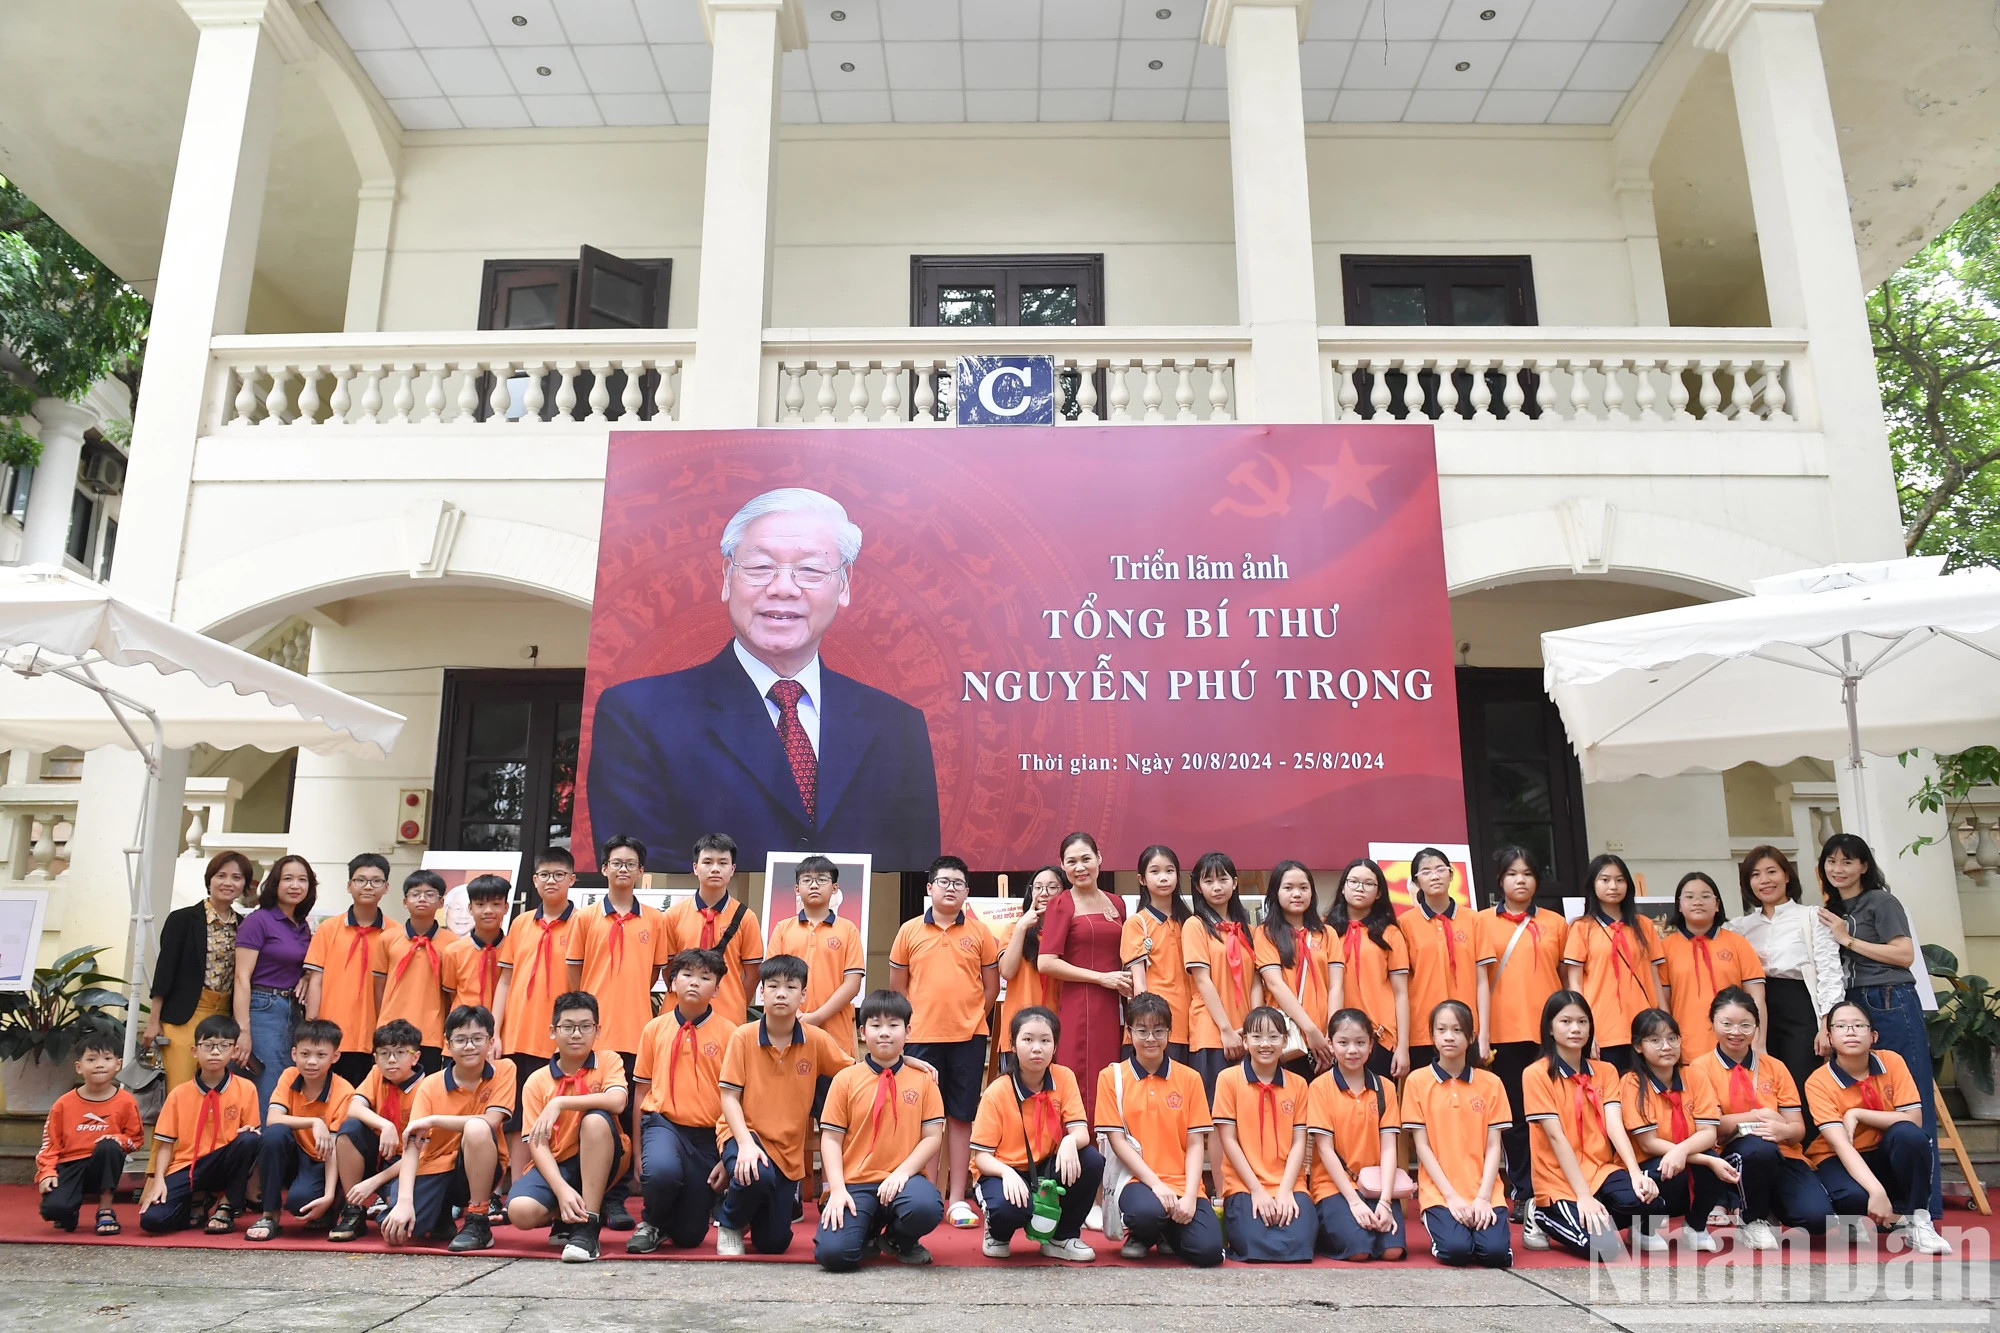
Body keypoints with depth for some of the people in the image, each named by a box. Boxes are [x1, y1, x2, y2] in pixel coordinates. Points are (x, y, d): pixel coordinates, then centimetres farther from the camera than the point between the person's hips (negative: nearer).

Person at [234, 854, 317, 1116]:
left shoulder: (304, 926, 13)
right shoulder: (258, 921, -7)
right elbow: (242, 978, -12)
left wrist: (305, 978, 3)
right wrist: (243, 1031, -18)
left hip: (293, 1010, 7)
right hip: (262, 1009, -7)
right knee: (268, 1096, -7)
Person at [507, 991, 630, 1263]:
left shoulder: (608, 1061, -3)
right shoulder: (537, 1081, -1)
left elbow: (617, 1101, -25)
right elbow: (536, 1144, -9)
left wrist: (559, 1103, -26)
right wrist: (562, 1190, -24)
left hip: (597, 1163, -1)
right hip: (555, 1164, 1)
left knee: (596, 1119, -32)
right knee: (520, 1211, -30)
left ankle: (587, 1225, -25)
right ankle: (565, 1217, 7)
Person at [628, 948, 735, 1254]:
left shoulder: (728, 1032, -3)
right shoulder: (655, 1029, 4)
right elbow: (641, 1091, 10)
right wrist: (637, 1153, 9)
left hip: (706, 1135, 0)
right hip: (663, 1123, 0)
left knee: (689, 1236, -1)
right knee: (661, 1170, -35)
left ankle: (668, 1221, 36)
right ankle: (652, 1223, -1)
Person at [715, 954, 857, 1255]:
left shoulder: (817, 1040, -5)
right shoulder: (743, 1037, -10)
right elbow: (729, 1097, -9)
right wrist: (745, 1143, -23)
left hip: (788, 1149, 3)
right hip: (745, 1133, -2)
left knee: (774, 1243, 2)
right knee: (758, 1176, -36)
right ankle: (729, 1222, -2)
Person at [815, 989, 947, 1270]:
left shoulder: (923, 1079, 5)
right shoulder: (846, 1079, 3)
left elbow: (933, 1136, 1)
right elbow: (831, 1139, 2)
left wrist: (902, 1173, -13)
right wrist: (838, 1189, -11)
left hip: (901, 1179, 1)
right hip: (854, 1182, 0)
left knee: (926, 1208, -34)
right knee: (832, 1253, -24)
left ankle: (898, 1239, 5)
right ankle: (868, 1234, 14)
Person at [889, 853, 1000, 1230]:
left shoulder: (980, 932, 4)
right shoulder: (910, 931, 4)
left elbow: (992, 985, 10)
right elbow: (897, 985, 10)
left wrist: (970, 1017, 4)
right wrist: (909, 1023, 3)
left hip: (969, 1037, 0)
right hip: (921, 1037, 0)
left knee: (961, 1116, 5)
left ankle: (957, 1199, 11)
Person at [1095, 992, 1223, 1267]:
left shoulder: (1189, 1078, 6)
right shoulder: (1112, 1077, 1)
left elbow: (1195, 1143, 3)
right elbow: (1117, 1140, -4)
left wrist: (1189, 1194, -12)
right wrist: (1155, 1183, -15)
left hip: (1181, 1183, 2)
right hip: (1137, 1179, -2)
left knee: (1208, 1250, -22)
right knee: (1147, 1212, -37)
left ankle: (1168, 1232, 15)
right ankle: (1140, 1235, 3)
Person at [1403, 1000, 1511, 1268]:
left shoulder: (1490, 1083, 5)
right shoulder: (1417, 1080, -1)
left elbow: (1493, 1146, 2)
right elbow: (1421, 1145, -3)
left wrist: (1483, 1196, -10)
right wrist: (1451, 1196, -11)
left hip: (1483, 1191, 2)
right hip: (1439, 1190, -1)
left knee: (1496, 1252, -22)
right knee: (1456, 1250, -25)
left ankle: (1480, 1218, 10)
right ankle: (1436, 1220, 8)